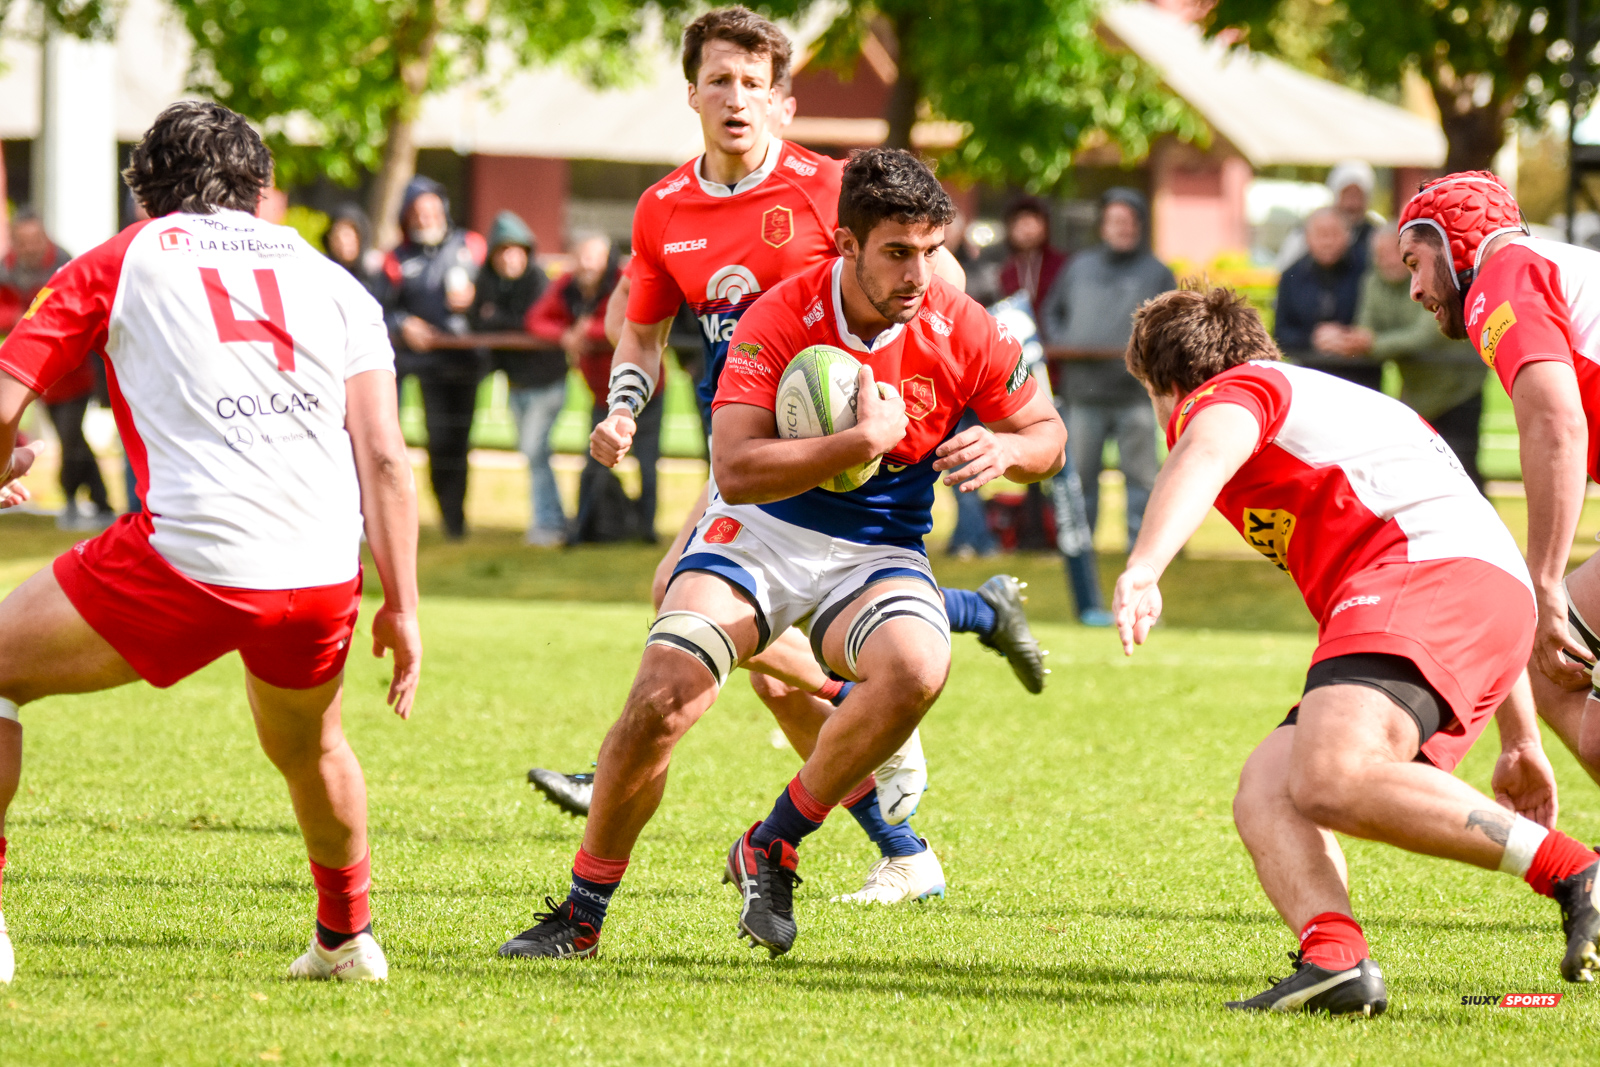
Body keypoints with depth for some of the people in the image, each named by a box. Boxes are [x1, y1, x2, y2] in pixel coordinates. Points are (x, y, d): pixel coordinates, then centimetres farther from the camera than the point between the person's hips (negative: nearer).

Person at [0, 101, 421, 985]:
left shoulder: (117, 263, 14)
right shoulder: (331, 282, 21)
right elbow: (384, 457, 11)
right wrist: (402, 605, 13)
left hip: (187, 560, -4)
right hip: (323, 578, 4)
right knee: (308, 749, 33)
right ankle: (347, 939, 46)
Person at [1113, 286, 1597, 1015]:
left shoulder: (1232, 390, 13)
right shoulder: (1340, 403, 41)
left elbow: (1206, 456, -14)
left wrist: (1143, 569, -34)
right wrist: (1521, 741, 41)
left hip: (1424, 571, -9)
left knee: (1332, 783, -30)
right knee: (1265, 794, 2)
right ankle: (1334, 959, -26)